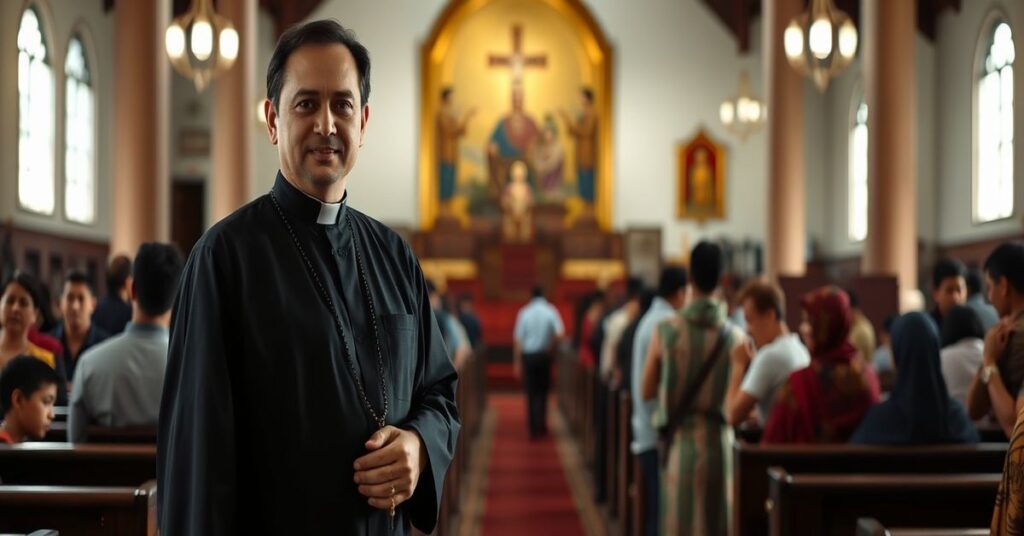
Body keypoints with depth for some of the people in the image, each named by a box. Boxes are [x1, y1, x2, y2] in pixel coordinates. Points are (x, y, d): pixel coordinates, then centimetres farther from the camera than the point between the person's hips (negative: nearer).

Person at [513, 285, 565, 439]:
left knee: (531, 392, 6)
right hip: (544, 355, -1)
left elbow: (518, 339, -2)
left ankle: (532, 429, 4)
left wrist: (517, 362, 2)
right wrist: (552, 347, 1)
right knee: (542, 391, 13)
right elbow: (560, 333, -16)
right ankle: (541, 424, 6)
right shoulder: (551, 311, -4)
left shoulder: (524, 312, -1)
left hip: (528, 356, 1)